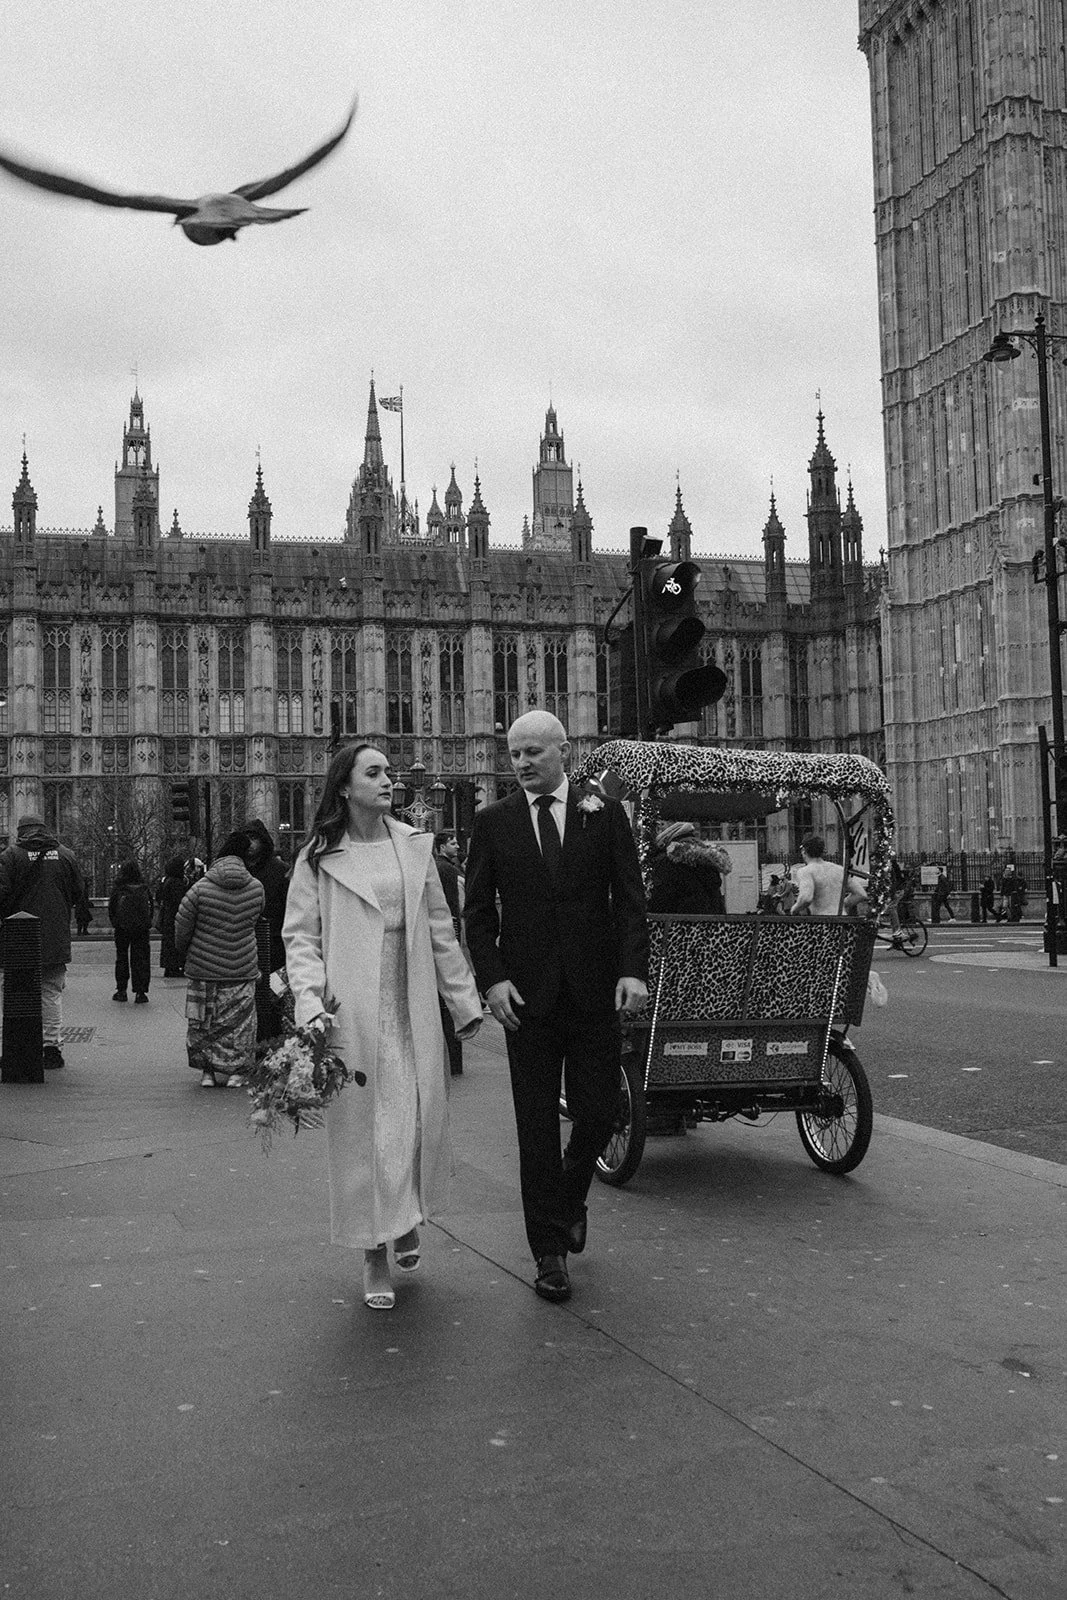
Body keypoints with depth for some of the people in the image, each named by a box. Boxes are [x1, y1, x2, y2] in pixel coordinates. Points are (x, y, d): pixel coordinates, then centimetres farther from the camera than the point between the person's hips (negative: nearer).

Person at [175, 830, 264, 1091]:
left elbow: (182, 927, -4)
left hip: (204, 968, -1)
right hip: (242, 969, 1)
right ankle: (236, 1071, 13)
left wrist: (182, 954, 13)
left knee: (204, 1020, 12)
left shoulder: (200, 888, -11)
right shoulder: (256, 888, -6)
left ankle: (207, 1070, 15)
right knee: (239, 1020, 11)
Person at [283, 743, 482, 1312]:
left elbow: (440, 928, 12)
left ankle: (407, 1220, 31)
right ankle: (374, 1255, 12)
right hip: (354, 1014, -3)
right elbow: (300, 937, 0)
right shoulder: (318, 858, 0)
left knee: (420, 1118, 4)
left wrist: (464, 1000, 12)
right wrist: (310, 1001, -15)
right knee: (363, 1125, -1)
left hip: (413, 1011, 3)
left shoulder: (415, 846, 9)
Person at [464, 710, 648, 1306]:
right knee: (537, 1124, 4)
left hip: (595, 988, 0)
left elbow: (630, 897, 2)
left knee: (598, 1111, 4)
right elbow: (478, 910, 5)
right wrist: (493, 977, -8)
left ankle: (571, 1197, 35)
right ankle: (549, 1251, 14)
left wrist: (633, 969, -10)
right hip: (526, 993, 0)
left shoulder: (605, 813, 4)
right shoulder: (494, 822, 4)